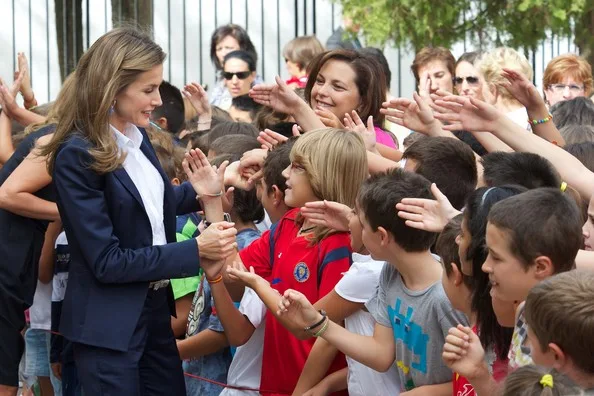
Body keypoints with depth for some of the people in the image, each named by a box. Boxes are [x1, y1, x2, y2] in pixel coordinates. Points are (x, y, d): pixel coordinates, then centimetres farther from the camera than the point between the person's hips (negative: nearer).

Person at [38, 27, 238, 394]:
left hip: (155, 306, 8)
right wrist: (196, 250, -22)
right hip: (107, 324, -8)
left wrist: (195, 193, 3)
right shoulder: (76, 156, -20)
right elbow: (107, 262, -21)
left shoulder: (136, 136, 4)